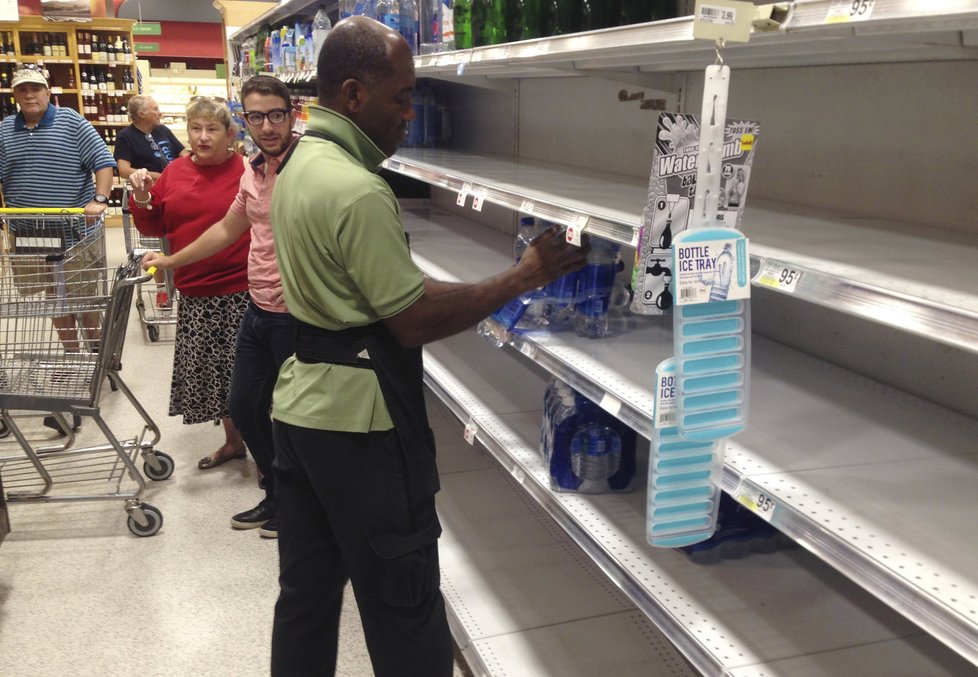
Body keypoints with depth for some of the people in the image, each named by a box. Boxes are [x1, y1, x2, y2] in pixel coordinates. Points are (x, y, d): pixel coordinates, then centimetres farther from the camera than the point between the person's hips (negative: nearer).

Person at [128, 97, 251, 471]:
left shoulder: (247, 171, -7)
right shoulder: (174, 171, 9)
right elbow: (155, 226, 13)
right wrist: (142, 198, -3)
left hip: (241, 291, -6)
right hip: (195, 294, 6)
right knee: (206, 369, 14)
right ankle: (233, 441, 33)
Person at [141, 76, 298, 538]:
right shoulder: (253, 172, 9)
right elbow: (227, 229, 24)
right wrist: (172, 261, 32)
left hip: (296, 316, -8)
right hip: (258, 309, 9)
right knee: (244, 409, 18)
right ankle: (276, 496, 38)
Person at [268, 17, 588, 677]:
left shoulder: (300, 162, 8)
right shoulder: (357, 191, -23)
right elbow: (415, 322, -20)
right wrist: (524, 277, -13)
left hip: (301, 401, 10)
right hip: (357, 419, -9)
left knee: (306, 590, 19)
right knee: (403, 606, 5)